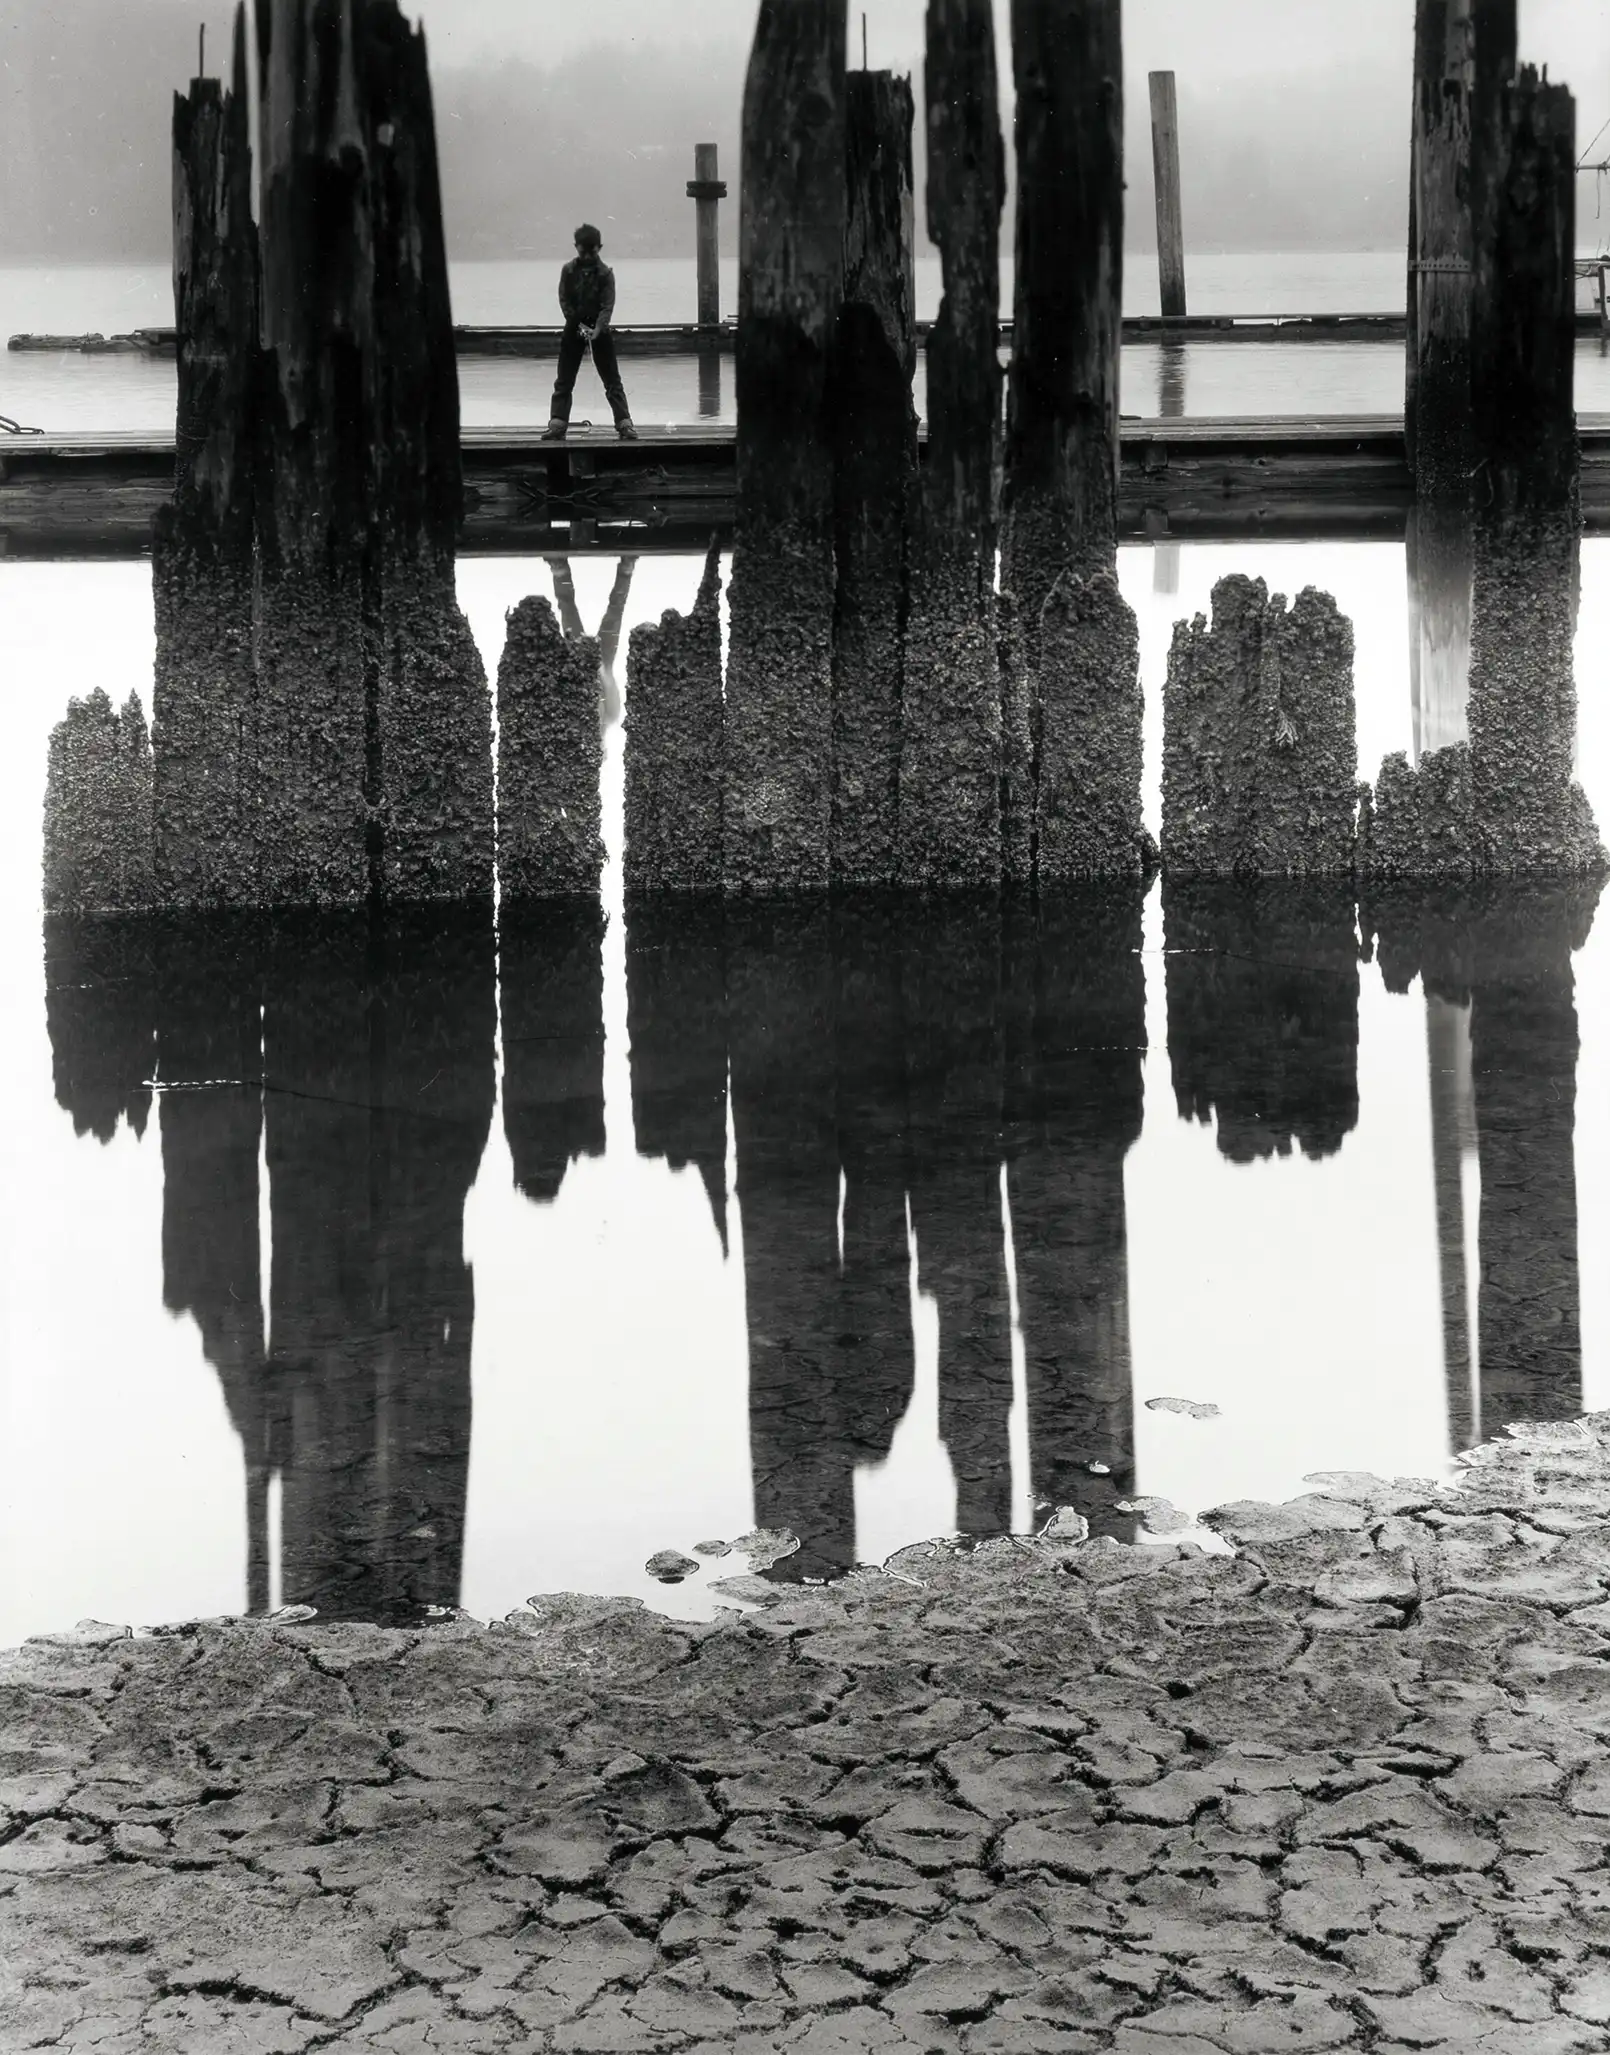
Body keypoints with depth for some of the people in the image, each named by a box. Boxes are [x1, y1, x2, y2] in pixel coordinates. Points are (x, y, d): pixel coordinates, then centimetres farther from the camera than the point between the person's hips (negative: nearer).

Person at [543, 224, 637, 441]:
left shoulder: (605, 273, -7)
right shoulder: (568, 270, -3)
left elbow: (607, 305, -12)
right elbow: (564, 301, -3)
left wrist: (597, 329, -26)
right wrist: (579, 325, -14)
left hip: (599, 328, -1)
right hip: (574, 327, 1)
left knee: (612, 380, -2)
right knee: (564, 380, 1)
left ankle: (624, 424, -3)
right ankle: (556, 424, 4)